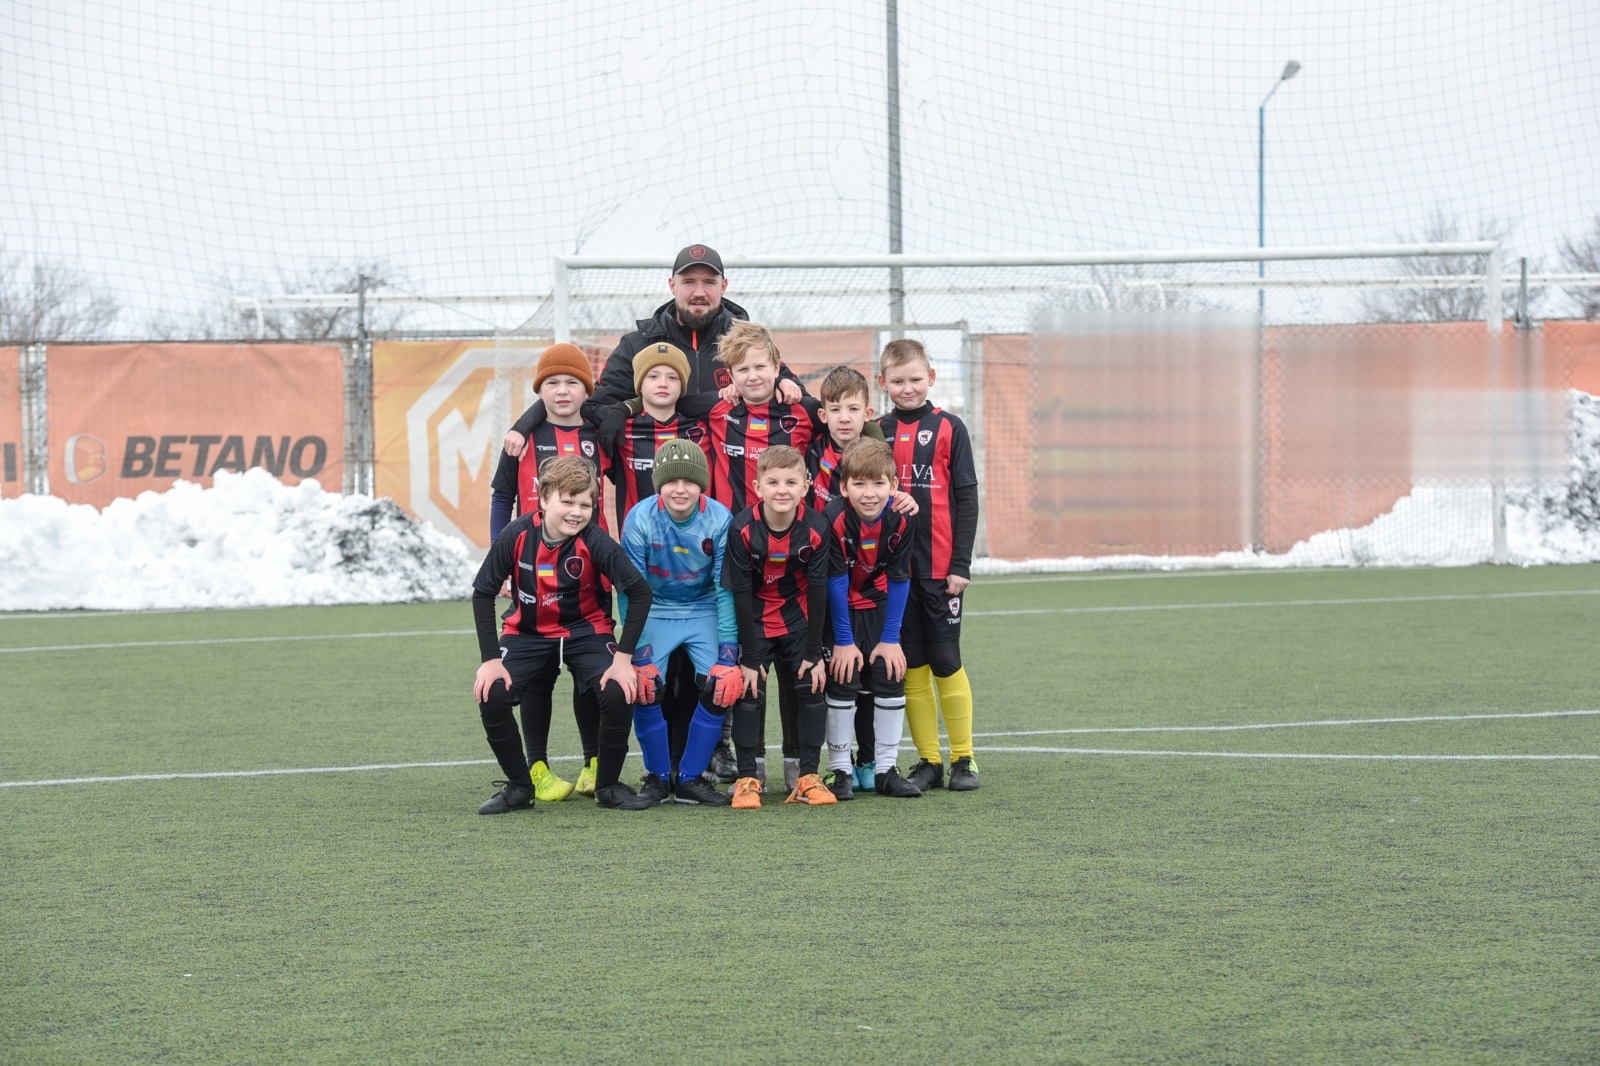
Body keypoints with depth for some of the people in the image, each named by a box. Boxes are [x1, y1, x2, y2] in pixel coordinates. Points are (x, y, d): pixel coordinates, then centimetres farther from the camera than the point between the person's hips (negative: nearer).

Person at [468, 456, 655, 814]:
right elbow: (483, 593, -8)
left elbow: (640, 592, -17)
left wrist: (623, 657, -22)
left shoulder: (594, 541, -21)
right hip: (527, 634, 1)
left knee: (619, 694, -26)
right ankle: (519, 786, 1)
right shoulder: (517, 536, -17)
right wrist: (490, 659, -14)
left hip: (586, 632, -1)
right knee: (491, 697, -23)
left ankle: (608, 785, 0)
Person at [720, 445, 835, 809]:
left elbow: (817, 592, -11)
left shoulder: (815, 529, -18)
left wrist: (814, 653, -10)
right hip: (754, 620, -2)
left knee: (811, 687, -3)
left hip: (797, 619, 2)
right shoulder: (742, 529, -23)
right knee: (749, 691, -7)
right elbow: (741, 594, -18)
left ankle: (808, 776, 5)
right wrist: (750, 656, -17)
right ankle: (747, 778, 0)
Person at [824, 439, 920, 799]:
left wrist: (890, 638, -10)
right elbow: (836, 581, -21)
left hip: (878, 606, 3)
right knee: (842, 680, -8)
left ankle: (886, 769, 7)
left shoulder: (900, 521, -19)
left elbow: (898, 580, -11)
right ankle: (840, 769, 1)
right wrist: (843, 641, -18)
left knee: (891, 678, -1)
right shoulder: (834, 519, -27)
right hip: (839, 608, -3)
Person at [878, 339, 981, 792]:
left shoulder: (949, 428, 0)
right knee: (911, 666, 5)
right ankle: (928, 761, 11)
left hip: (939, 567, -3)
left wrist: (962, 564, -6)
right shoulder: (877, 432, 7)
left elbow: (966, 499, -1)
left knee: (946, 662, -1)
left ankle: (963, 758, 9)